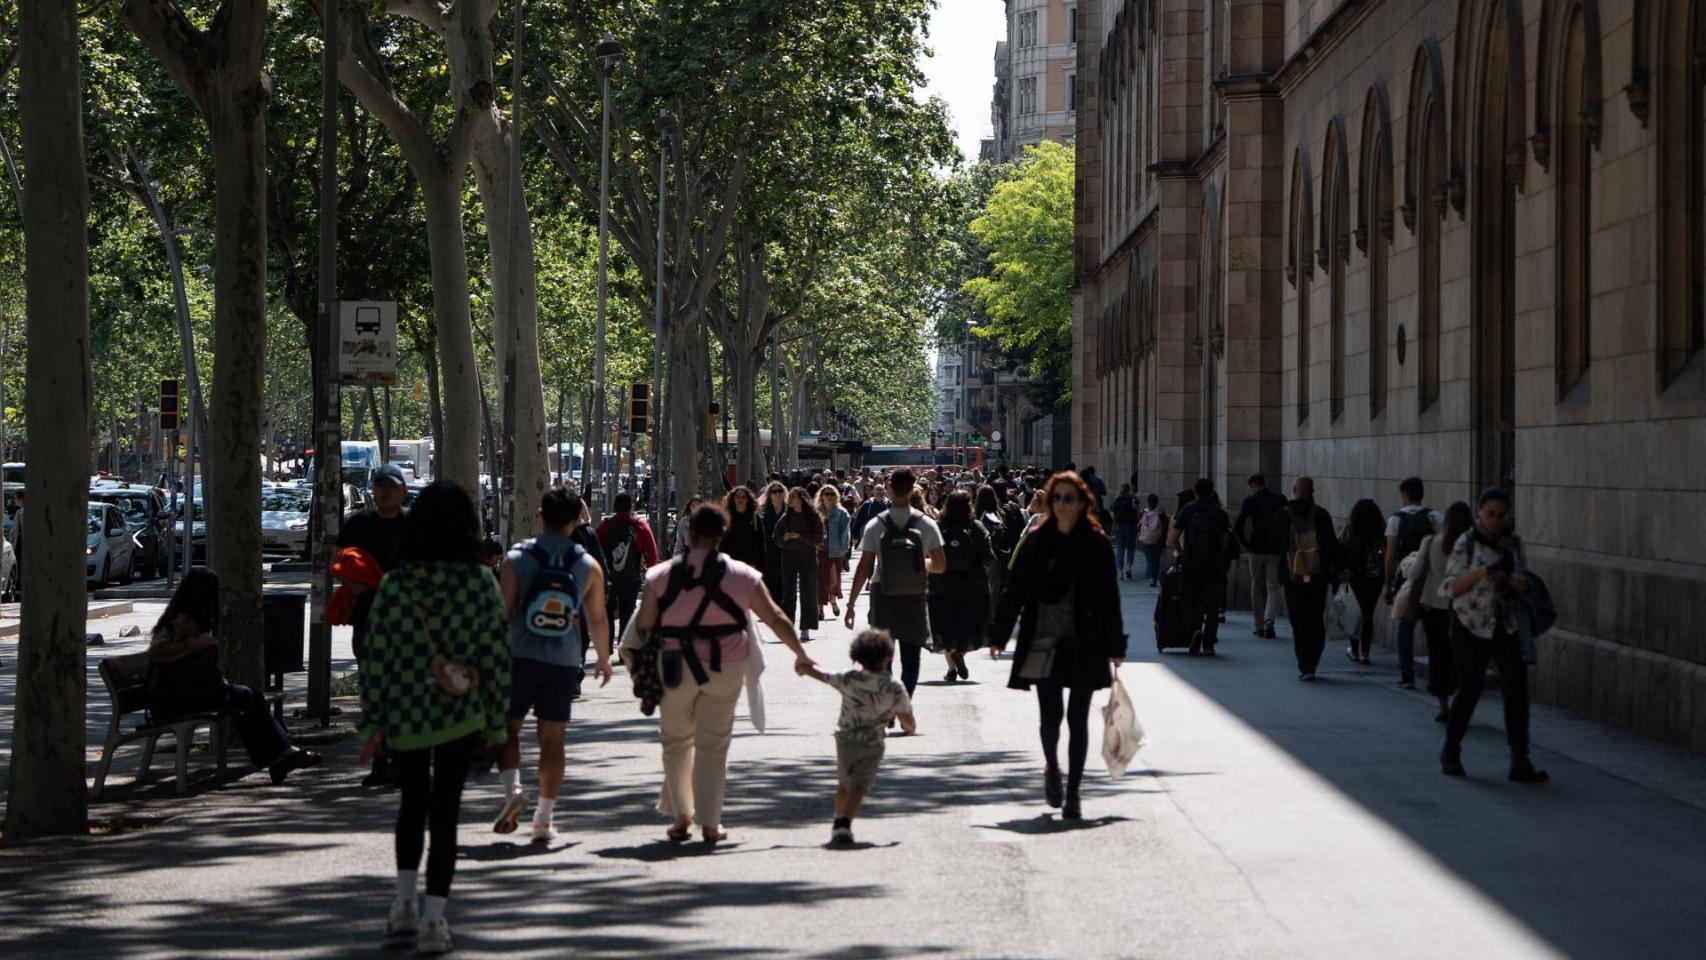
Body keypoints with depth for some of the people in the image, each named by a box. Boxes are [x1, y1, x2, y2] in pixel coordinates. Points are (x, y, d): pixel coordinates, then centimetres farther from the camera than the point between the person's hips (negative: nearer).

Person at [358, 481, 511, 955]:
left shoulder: (394, 584, -5)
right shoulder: (480, 581, -7)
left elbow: (376, 656, -4)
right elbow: (496, 653, -5)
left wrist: (373, 721, 2)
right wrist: (497, 720, 3)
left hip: (404, 714, 1)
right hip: (459, 715, -1)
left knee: (413, 800, 22)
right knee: (445, 811, 4)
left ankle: (403, 905, 23)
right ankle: (432, 918, -1)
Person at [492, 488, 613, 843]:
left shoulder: (517, 559, -4)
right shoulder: (588, 565, 2)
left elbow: (503, 612, -5)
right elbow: (597, 619, 8)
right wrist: (604, 659, 23)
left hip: (521, 656, -2)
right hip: (565, 662, 2)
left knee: (508, 728, 12)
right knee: (552, 738, 6)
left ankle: (512, 788, -12)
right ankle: (544, 819, 6)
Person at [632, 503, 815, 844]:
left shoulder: (662, 575, -3)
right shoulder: (742, 576, -2)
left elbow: (643, 625, -3)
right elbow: (776, 618, 2)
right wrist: (800, 655, 12)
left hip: (676, 667, 0)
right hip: (725, 667, 0)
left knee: (676, 741, 15)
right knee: (713, 745, 6)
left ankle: (681, 815, 15)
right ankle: (709, 823, 6)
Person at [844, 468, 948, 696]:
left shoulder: (876, 526, -7)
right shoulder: (927, 525, -5)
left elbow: (864, 568, -7)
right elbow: (940, 565, -2)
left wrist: (851, 603, -1)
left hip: (883, 596, 0)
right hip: (916, 597, 0)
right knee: (911, 658, 8)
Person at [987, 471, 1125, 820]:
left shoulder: (1097, 545, 2)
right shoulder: (1036, 543, 4)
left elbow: (1109, 598, 4)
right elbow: (1014, 591, 6)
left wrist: (1115, 646, 2)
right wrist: (999, 635, 1)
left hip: (1084, 646, 0)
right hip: (1044, 644, 0)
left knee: (1077, 718, 1)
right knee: (1051, 715, -1)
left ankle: (1072, 793, 8)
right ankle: (1051, 768, 29)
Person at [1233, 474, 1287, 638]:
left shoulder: (1249, 501, -4)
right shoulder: (1280, 500, 2)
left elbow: (1237, 526, -11)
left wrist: (1245, 544, 0)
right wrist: (1284, 546, 5)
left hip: (1256, 550, -1)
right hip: (1275, 551, 1)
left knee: (1257, 588, 12)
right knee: (1273, 589, 3)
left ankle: (1260, 626, 13)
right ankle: (1269, 620, -20)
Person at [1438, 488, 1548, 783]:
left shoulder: (1514, 542, 5)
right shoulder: (1465, 544, -8)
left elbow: (1520, 579, 16)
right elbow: (1448, 588, -10)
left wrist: (1519, 584, -8)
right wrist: (1477, 575, -25)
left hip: (1507, 626, 4)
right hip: (1472, 628, -4)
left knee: (1516, 691, -7)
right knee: (1469, 692, 4)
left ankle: (1520, 763, -8)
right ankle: (1450, 753, 25)